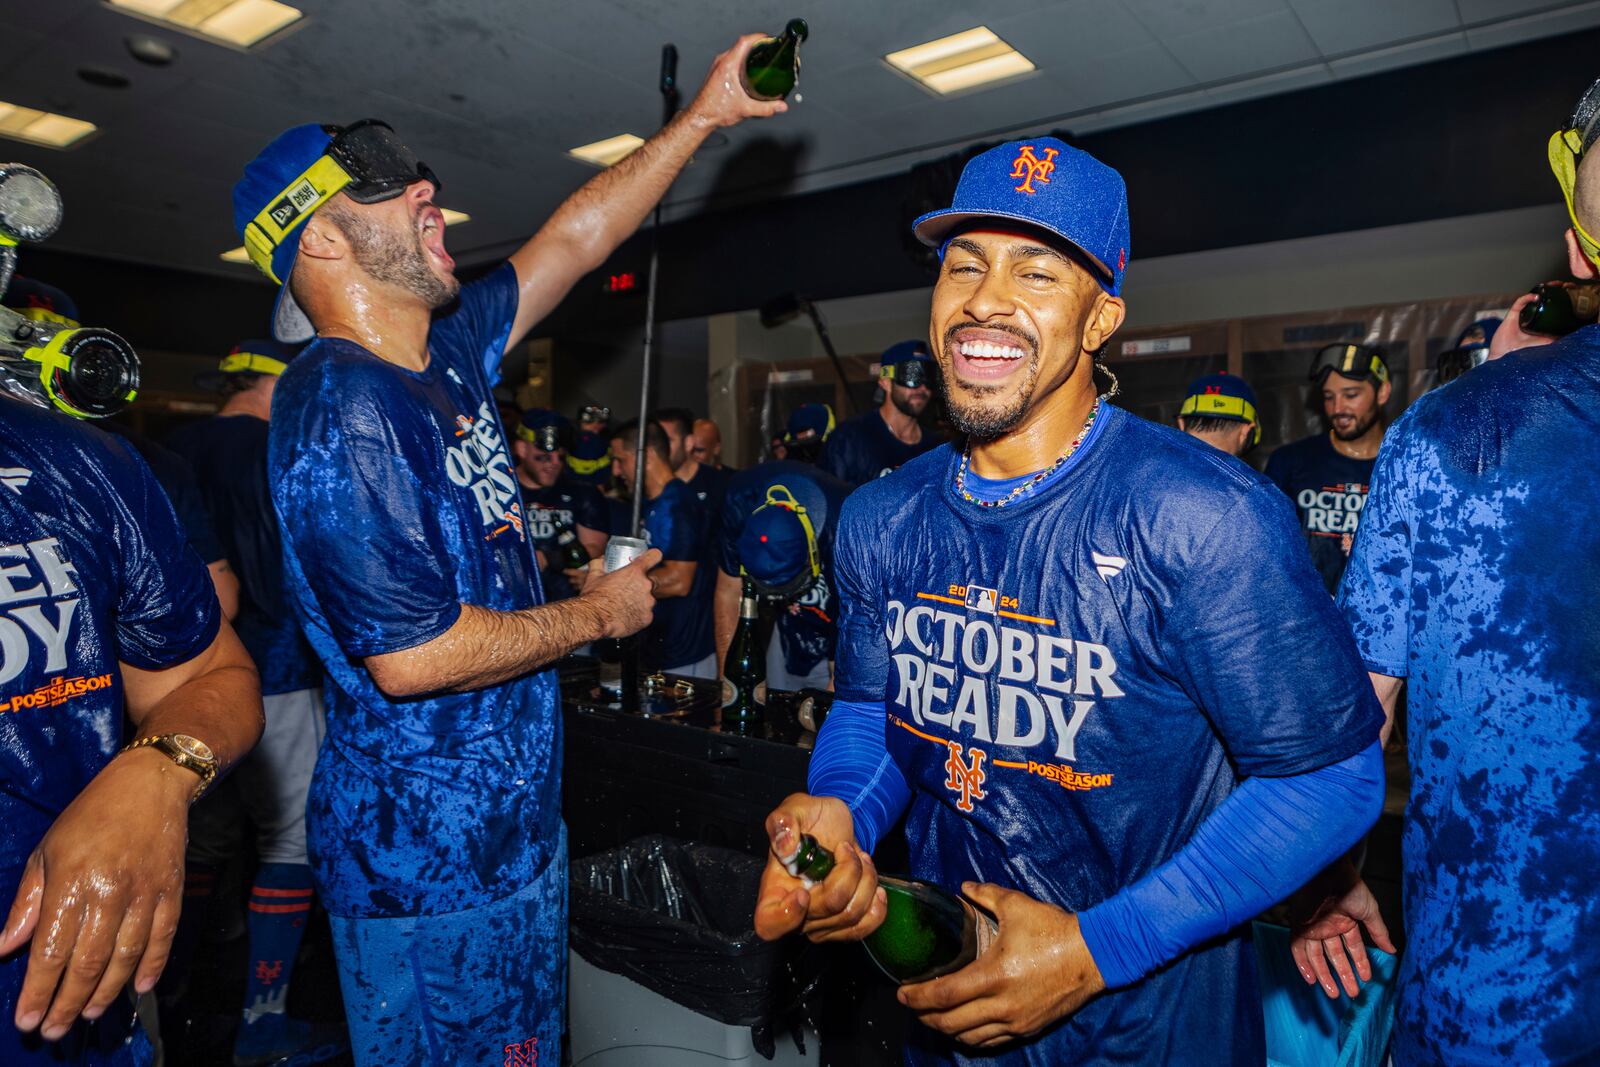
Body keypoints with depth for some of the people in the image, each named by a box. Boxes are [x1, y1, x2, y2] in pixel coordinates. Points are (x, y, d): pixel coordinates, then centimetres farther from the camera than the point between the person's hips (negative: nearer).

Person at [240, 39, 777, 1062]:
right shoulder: (342, 410, -22)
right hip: (429, 862, -9)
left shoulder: (445, 355, 5)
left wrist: (703, 115, 13)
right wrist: (599, 613, -12)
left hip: (511, 819, 9)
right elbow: (413, 656, -26)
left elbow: (577, 236, 12)